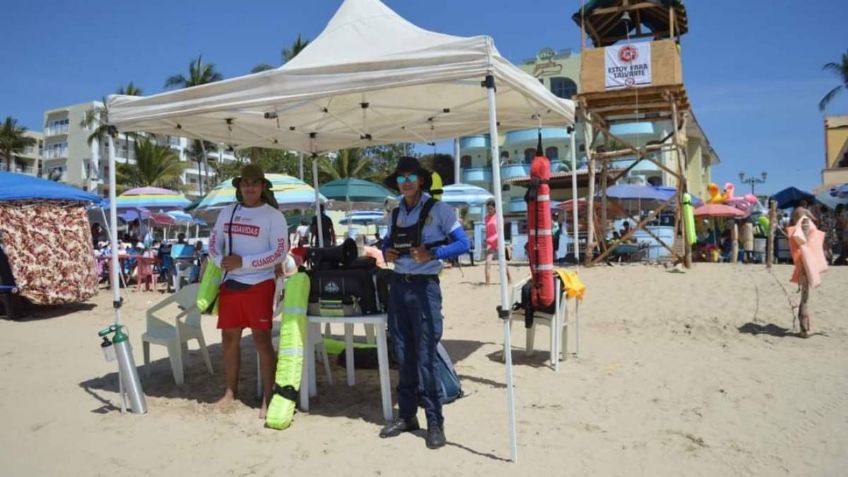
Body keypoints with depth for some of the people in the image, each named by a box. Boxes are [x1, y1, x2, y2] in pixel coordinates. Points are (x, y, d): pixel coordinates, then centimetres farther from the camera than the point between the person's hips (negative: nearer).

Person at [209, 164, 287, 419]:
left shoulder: (273, 215, -5)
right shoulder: (227, 212, 11)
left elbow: (280, 253, -12)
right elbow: (214, 241, 16)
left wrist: (243, 262, -18)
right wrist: (220, 261, -7)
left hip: (258, 285, -5)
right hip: (229, 283, 6)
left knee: (262, 340, -6)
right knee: (229, 338, 13)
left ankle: (268, 398, 2)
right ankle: (231, 392, 28)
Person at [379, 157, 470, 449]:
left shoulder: (439, 209, -4)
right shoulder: (395, 214, 12)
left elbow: (463, 244, -8)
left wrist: (432, 254, -21)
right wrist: (386, 252, 0)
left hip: (424, 287, -5)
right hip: (398, 286, 6)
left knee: (425, 356, -5)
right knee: (402, 356, 10)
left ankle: (435, 421, 5)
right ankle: (406, 415, 22)